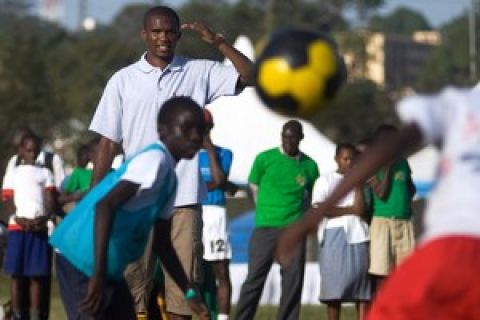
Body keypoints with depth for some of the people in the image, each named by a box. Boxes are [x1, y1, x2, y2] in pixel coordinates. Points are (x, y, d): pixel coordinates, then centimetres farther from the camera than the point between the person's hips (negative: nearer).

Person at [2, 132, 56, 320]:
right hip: (17, 226, -1)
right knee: (16, 273, -4)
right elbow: (8, 199, 4)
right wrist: (19, 218, -15)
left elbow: (50, 198, 6)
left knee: (37, 274, -3)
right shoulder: (13, 173, 14)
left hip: (39, 227, 1)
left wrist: (45, 217, -14)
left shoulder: (45, 173, 17)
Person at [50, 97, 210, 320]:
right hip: (82, 259, -11)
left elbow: (162, 243, 25)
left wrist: (188, 292, 23)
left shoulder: (169, 177, 15)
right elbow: (105, 206, -27)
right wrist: (98, 275, -32)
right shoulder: (154, 160, -16)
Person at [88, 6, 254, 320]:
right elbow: (108, 142, 7)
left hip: (184, 197, 0)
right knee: (134, 277, 1)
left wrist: (217, 41, -12)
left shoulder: (199, 73, 5)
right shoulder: (123, 80, 6)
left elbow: (250, 76, -5)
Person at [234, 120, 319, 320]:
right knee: (255, 277, -5)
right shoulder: (264, 159, 1)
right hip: (265, 228, -2)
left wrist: (299, 215, 5)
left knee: (293, 280, 0)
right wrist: (266, 212, 5)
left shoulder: (309, 166, 7)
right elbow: (253, 189, 8)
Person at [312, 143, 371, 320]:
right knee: (334, 284, -6)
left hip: (358, 235, 3)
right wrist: (349, 210, -5)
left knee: (362, 284, -6)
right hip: (334, 235, -3)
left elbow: (361, 209, 4)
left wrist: (358, 183, 0)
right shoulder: (325, 180, 9)